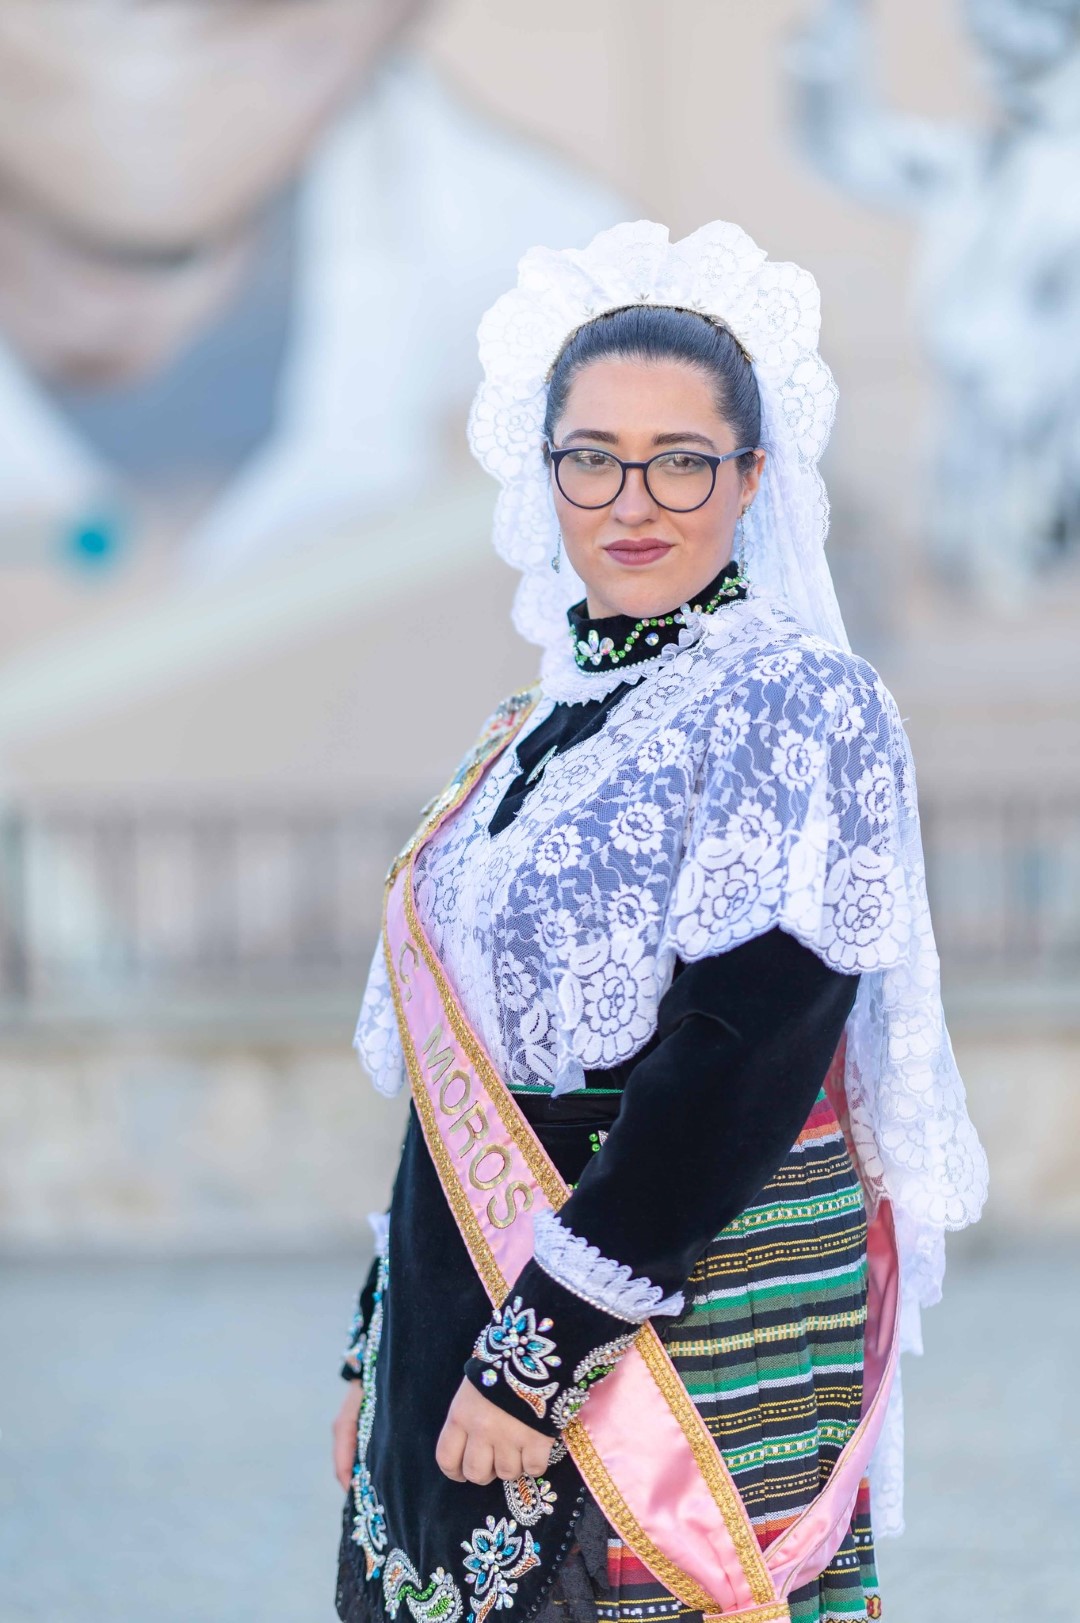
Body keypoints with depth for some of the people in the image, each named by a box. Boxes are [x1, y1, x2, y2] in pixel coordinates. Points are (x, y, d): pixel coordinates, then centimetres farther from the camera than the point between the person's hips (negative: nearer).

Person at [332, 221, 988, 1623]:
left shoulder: (795, 700, -9)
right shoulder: (534, 736, 14)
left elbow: (748, 1061, -18)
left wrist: (544, 1350, -21)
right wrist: (381, 1357, 16)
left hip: (698, 1338, -7)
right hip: (463, 1324, 7)